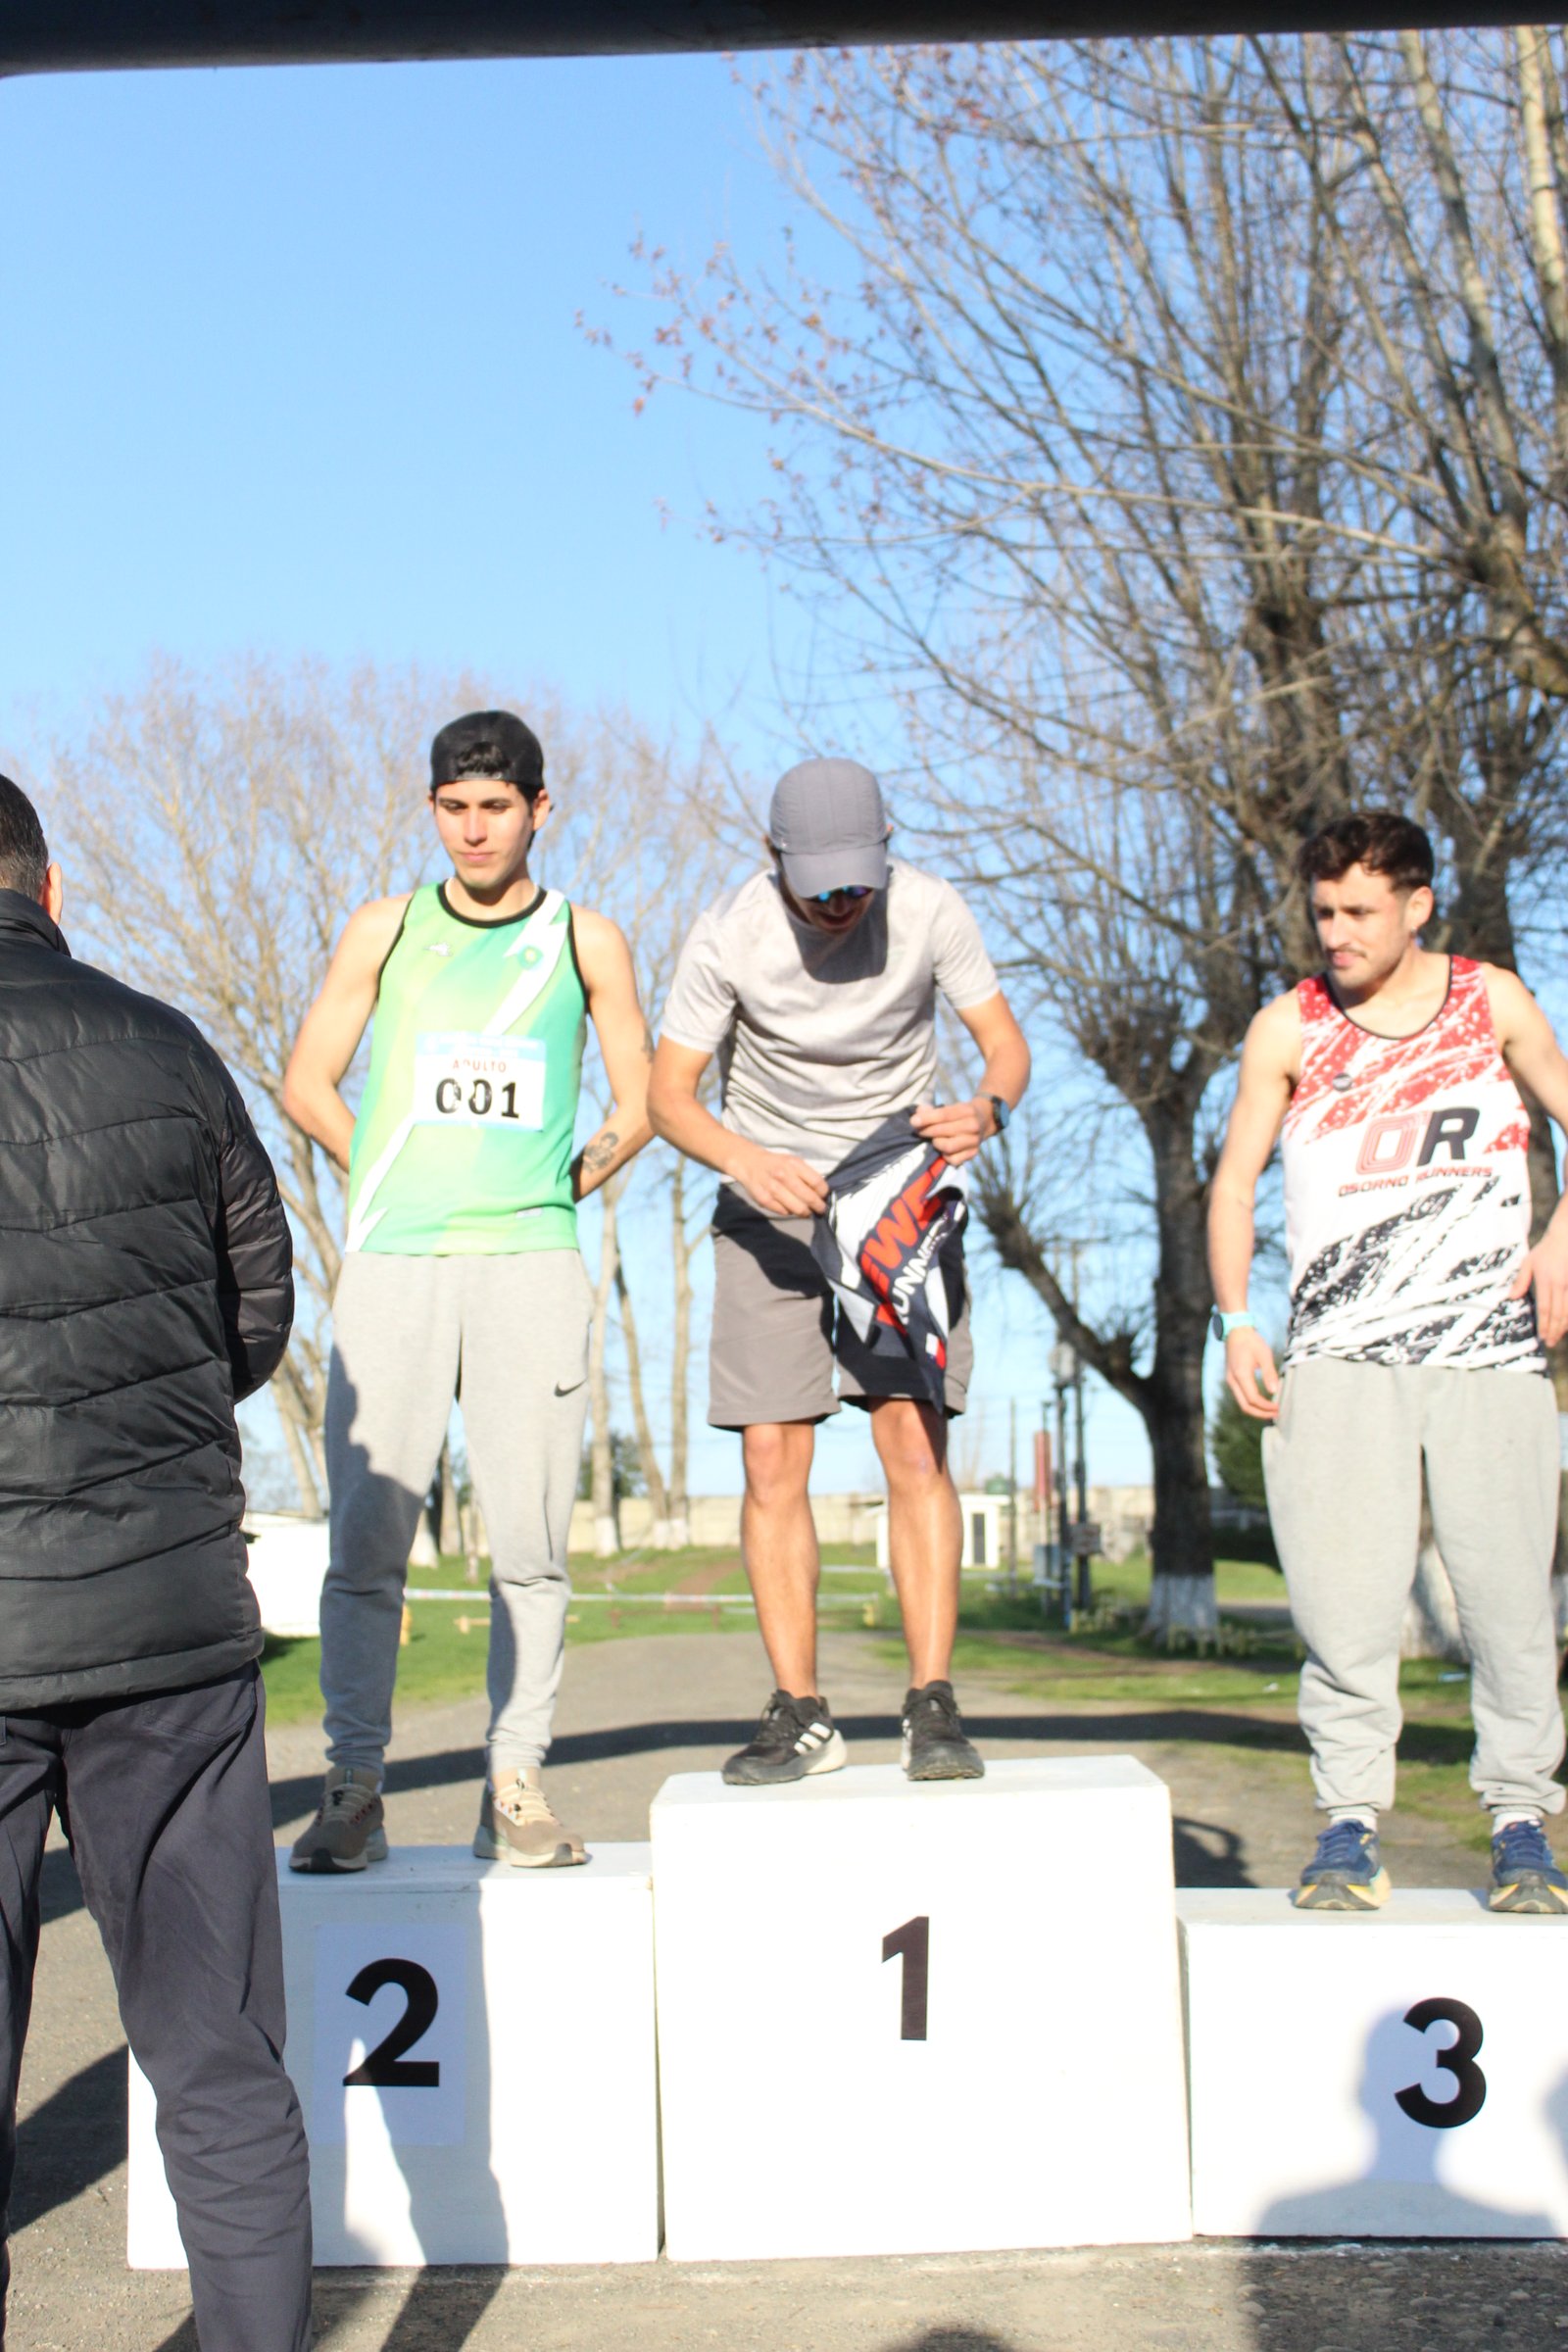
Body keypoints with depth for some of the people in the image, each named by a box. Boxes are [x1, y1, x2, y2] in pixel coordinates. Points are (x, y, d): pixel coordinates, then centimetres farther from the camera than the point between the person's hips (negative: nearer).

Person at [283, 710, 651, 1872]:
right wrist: (403, 1192, 8)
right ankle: (355, 1788, 1)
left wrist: (552, 1194, 7)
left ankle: (516, 1787, 3)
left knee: (530, 1536, -4)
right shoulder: (386, 930, 13)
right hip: (390, 1265, 1)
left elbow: (638, 1104, 16)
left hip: (529, 1264, 0)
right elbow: (308, 1085, 15)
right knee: (366, 1534, -6)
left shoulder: (585, 941, 12)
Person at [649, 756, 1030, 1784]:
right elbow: (669, 1094, -9)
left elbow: (1006, 1042, -6)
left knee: (915, 1440, -12)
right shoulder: (729, 936, -15)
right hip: (772, 1201, 0)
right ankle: (800, 1716, 0)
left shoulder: (930, 911, -13)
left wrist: (983, 1110, -29)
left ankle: (934, 1706, -10)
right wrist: (748, 1161, -28)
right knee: (773, 1459, -6)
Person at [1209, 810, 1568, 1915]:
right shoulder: (1289, 1028, 7)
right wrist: (1236, 1321, -4)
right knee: (1343, 1596, -8)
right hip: (1341, 1356, 0)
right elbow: (1235, 1177, 9)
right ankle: (1351, 1825, -1)